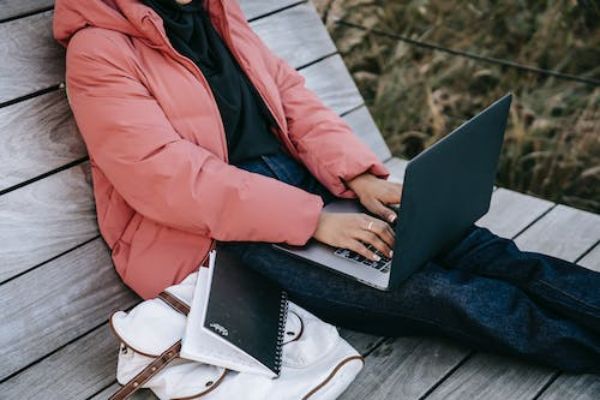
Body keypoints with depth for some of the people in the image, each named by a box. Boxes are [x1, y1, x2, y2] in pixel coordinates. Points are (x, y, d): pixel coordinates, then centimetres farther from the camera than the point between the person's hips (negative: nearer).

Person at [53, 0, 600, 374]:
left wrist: (361, 175, -6)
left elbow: (291, 93, 10)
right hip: (207, 239, -7)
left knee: (461, 242, -9)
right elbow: (169, 178, -21)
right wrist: (314, 220, -22)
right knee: (428, 290, -19)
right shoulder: (99, 51, -13)